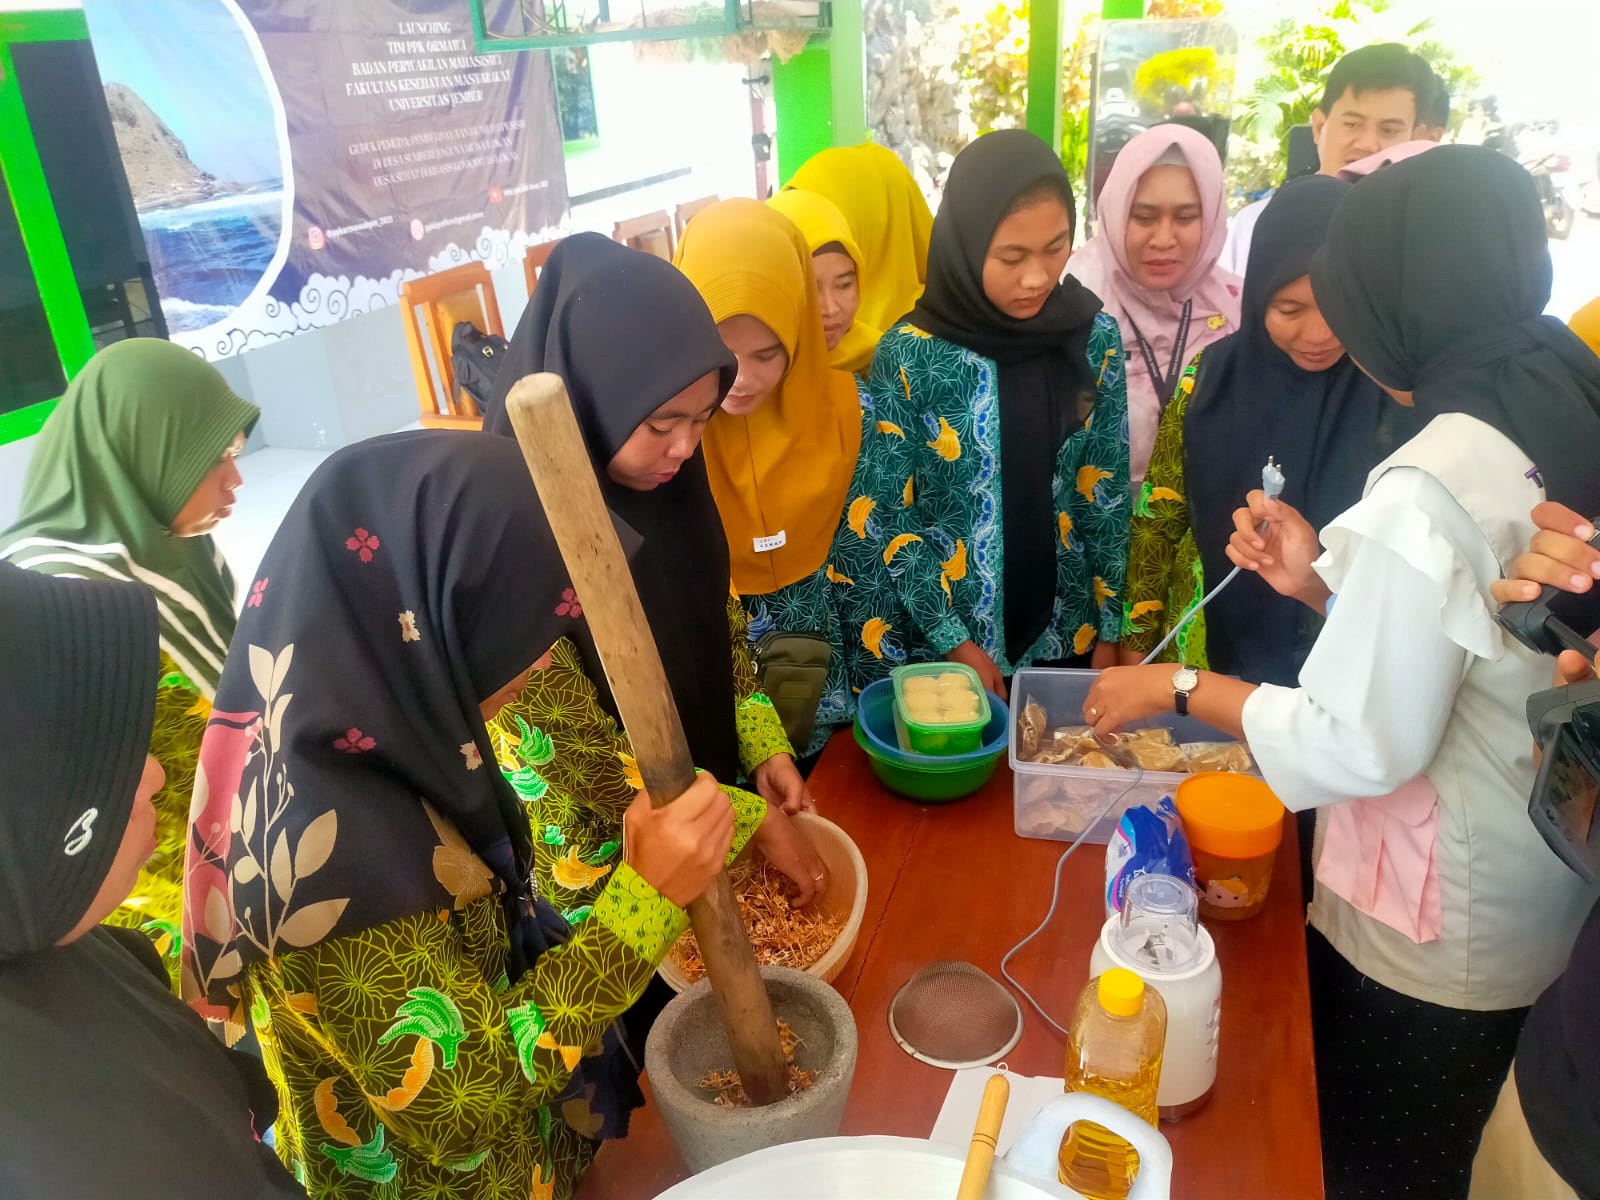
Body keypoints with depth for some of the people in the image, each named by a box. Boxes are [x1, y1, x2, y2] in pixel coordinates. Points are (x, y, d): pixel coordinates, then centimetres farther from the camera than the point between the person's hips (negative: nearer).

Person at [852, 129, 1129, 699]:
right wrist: (954, 641, -12)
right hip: (941, 648, -3)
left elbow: (1106, 490, 1)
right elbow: (883, 517, -11)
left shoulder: (1095, 337, -6)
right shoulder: (909, 355, -16)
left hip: (1063, 634, 3)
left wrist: (1108, 629, 2)